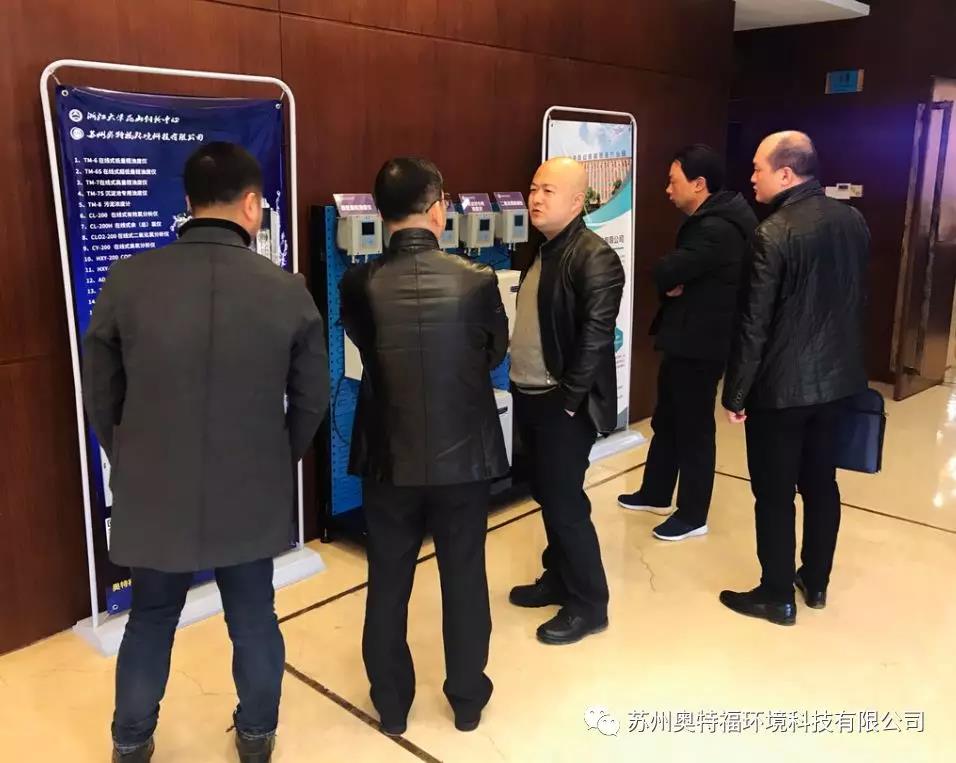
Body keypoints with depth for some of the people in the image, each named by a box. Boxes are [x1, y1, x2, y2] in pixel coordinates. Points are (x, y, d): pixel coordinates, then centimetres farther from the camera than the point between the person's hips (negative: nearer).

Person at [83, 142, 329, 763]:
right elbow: (312, 399, -3)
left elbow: (100, 398, -1)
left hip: (154, 493, 1)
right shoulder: (287, 290, -12)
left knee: (151, 620, 21)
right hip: (251, 494, 0)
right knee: (254, 620, 18)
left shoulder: (126, 281, -11)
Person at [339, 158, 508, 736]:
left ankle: (392, 706, 30)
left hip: (390, 459, 1)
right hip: (464, 456, 0)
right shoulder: (477, 280, -13)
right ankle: (468, 699, 31)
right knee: (466, 580, 15)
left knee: (388, 585, 15)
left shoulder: (359, 285, -12)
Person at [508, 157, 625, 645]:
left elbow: (595, 335, -22)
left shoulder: (594, 257, -17)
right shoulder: (543, 250, 11)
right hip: (529, 397, 9)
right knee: (547, 496, 19)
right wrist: (521, 383, 12)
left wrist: (569, 398, -20)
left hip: (561, 404, -9)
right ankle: (558, 580, 35)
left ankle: (588, 604, 16)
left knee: (565, 503, 0)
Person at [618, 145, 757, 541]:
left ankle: (693, 515, 16)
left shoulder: (718, 230, -23)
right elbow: (681, 274, 13)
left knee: (694, 428, 2)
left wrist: (672, 280, -5)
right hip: (684, 338, 10)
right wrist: (676, 283, -8)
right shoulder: (707, 222, 12)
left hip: (700, 345, -10)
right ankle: (655, 493, 36)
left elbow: (664, 272, -26)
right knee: (667, 420, 20)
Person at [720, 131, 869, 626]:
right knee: (821, 482, 18)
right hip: (836, 377, 7)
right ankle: (816, 582, 33)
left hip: (781, 385, -7)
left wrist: (735, 394, -10)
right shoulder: (852, 221, 3)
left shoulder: (774, 234, -19)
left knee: (774, 493, 6)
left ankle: (777, 596, 18)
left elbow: (755, 323, -18)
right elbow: (858, 298, 13)